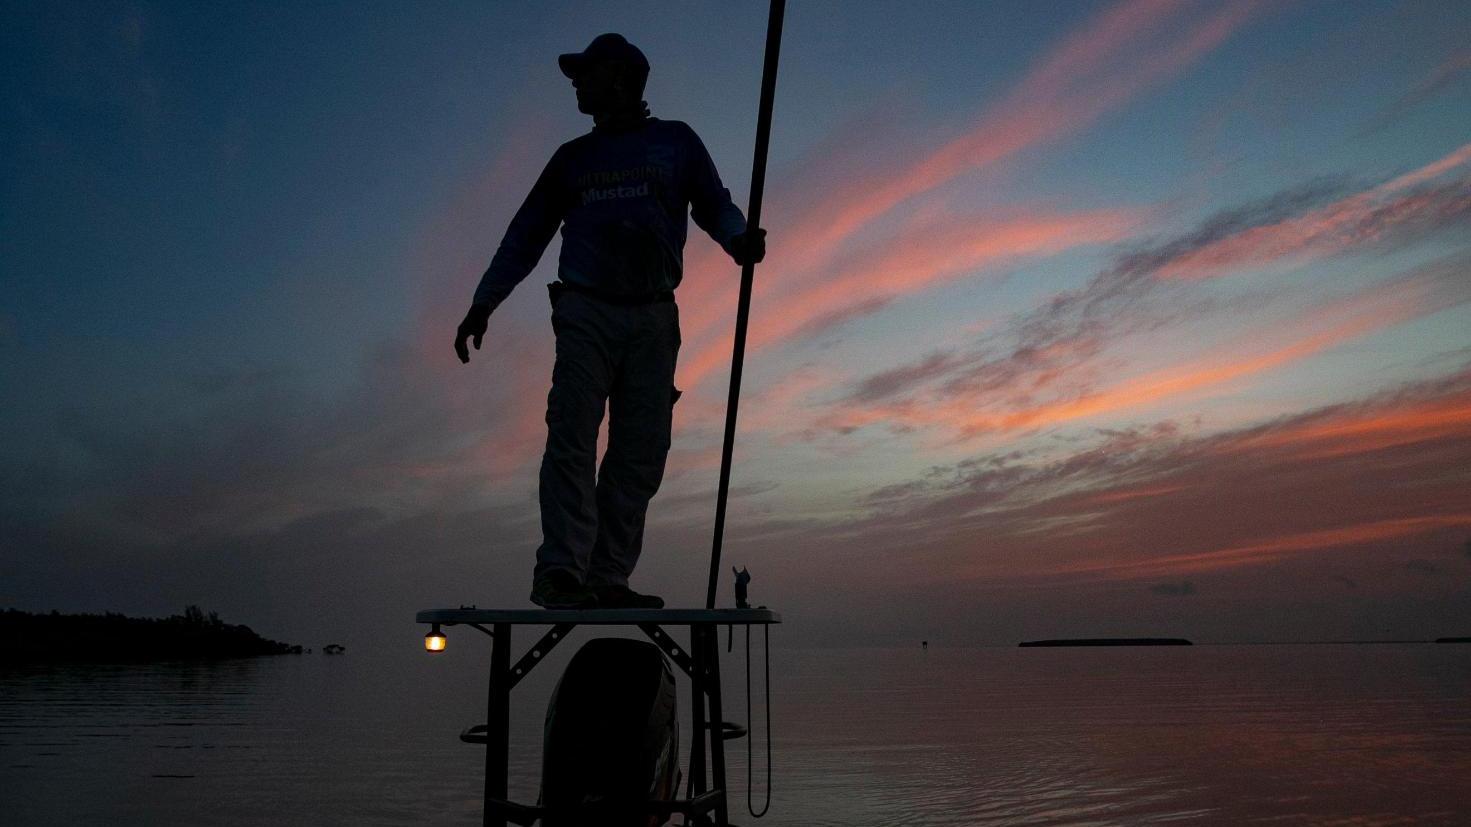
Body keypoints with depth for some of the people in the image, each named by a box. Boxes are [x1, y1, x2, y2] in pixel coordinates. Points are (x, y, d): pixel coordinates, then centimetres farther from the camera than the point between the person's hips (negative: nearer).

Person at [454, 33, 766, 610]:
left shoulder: (675, 142, 15)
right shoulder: (573, 157, 19)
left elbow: (713, 205, 10)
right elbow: (526, 234, 20)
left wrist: (739, 238, -14)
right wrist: (484, 303, 13)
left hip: (654, 318, 0)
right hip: (585, 312, 1)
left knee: (641, 452, -6)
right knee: (571, 437, -15)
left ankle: (606, 578, -4)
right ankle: (560, 572, -18)